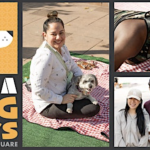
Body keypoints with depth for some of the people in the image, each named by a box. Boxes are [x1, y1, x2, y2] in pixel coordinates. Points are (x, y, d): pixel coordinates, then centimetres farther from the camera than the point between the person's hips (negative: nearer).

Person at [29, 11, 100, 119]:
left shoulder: (62, 47, -2)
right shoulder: (45, 56, -30)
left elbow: (74, 67, 14)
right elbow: (38, 89, -31)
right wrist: (61, 99, -23)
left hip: (62, 94, 9)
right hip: (48, 106, -9)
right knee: (94, 108, -16)